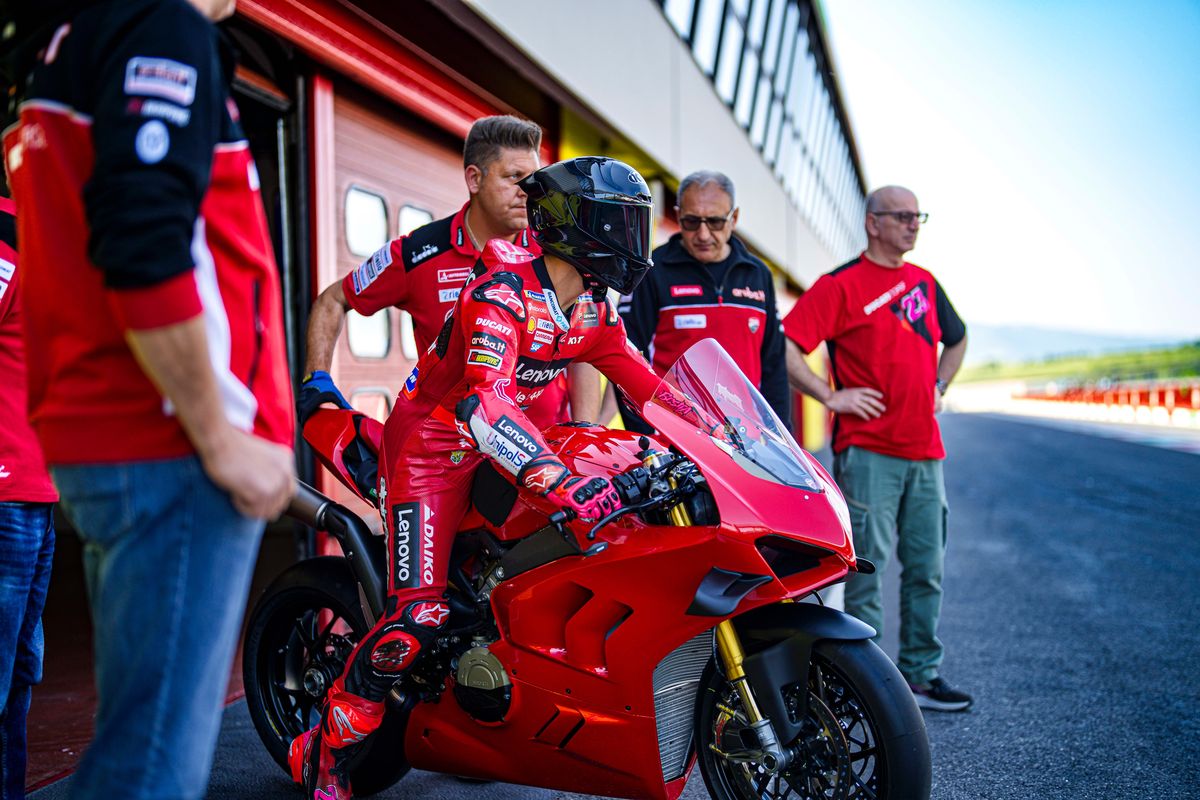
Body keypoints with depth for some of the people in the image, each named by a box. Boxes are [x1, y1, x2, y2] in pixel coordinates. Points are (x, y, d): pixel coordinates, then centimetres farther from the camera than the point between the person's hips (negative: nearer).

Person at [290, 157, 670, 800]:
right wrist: (558, 481, -49)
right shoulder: (502, 289, -24)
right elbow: (485, 399, -38)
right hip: (433, 445, -8)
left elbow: (647, 385, 7)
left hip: (506, 440, 8)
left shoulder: (592, 310, 3)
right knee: (419, 613, -17)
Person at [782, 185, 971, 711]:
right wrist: (832, 396, -16)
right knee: (867, 566, -2)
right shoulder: (841, 284, -6)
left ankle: (920, 676, 23)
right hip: (868, 448, -7)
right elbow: (785, 347, -15)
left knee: (926, 567, 11)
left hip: (924, 450, 7)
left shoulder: (924, 282, 15)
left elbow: (956, 339, 33)